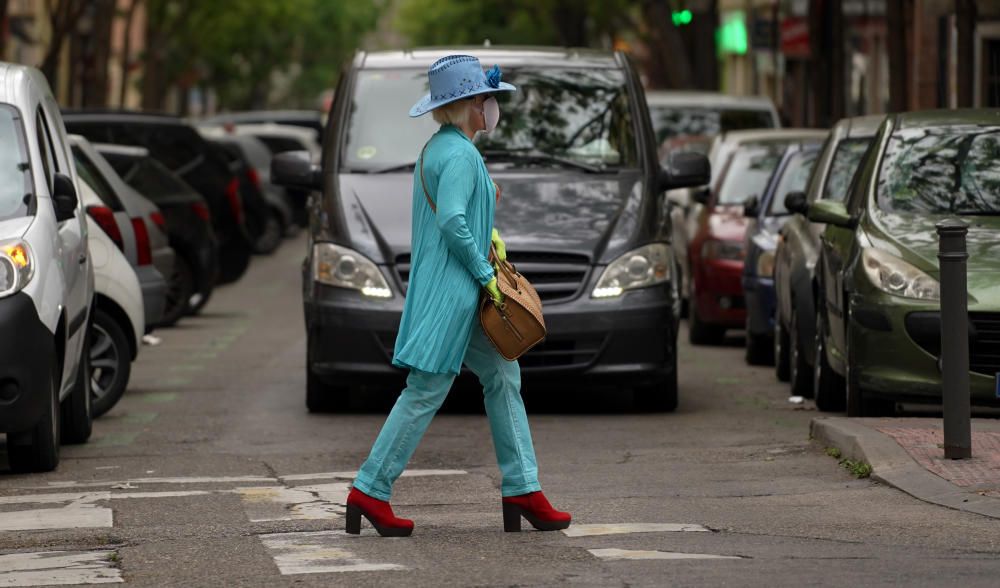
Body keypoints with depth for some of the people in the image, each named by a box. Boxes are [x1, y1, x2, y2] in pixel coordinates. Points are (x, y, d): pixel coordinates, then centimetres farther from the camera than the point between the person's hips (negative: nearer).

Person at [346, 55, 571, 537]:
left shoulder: (439, 148, 15)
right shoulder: (459, 154, -17)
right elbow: (452, 221, -25)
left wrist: (488, 233, 12)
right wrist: (485, 273, -17)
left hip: (461, 293, 11)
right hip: (449, 292, -11)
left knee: (503, 378, 11)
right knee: (426, 390, -7)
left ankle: (522, 491, 12)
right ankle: (370, 492, -2)